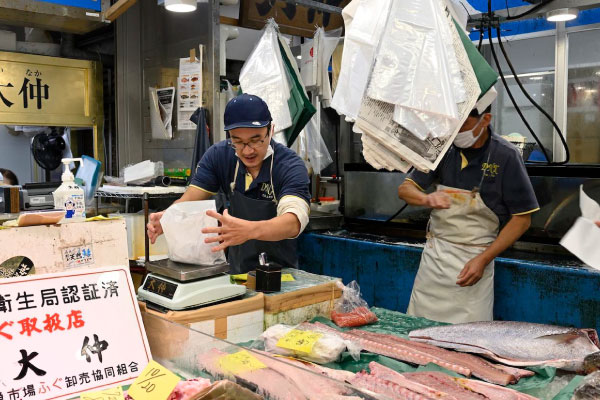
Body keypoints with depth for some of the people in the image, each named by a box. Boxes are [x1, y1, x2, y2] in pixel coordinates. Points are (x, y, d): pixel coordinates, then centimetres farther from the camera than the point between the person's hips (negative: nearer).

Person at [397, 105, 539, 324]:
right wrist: (426, 199, -23)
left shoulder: (506, 156, -10)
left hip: (474, 261, -3)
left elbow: (522, 219, -7)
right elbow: (404, 189, 1)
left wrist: (484, 259, -14)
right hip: (434, 254, 4)